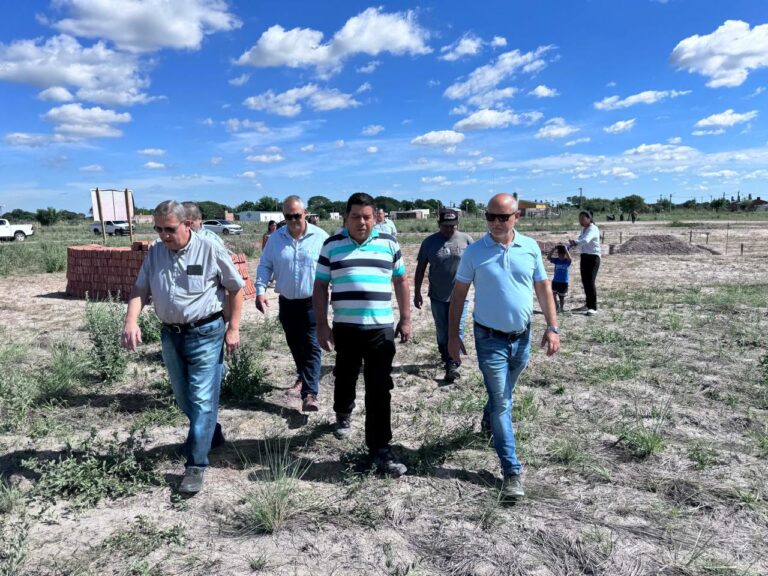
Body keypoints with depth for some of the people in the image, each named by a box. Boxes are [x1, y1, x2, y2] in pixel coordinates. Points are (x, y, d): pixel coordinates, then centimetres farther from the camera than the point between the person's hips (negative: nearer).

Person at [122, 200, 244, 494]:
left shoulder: (210, 250, -11)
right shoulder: (155, 252, 2)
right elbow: (140, 290, 4)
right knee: (184, 399, 18)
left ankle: (196, 465, 2)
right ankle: (209, 434, 42)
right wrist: (131, 322, -15)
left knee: (202, 399, -6)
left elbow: (236, 288, -4)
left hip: (205, 334, -5)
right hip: (170, 334, 6)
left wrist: (233, 329, -5)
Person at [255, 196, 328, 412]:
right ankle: (303, 378, 40)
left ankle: (309, 394, -9)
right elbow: (265, 266, 8)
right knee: (295, 346, 18)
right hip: (287, 303, 4)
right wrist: (260, 290, -6)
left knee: (311, 347, -8)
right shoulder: (276, 238, 3)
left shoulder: (320, 237, -6)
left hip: (312, 303, -4)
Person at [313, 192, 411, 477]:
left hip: (382, 328, 0)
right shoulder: (332, 245, 1)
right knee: (345, 378, 19)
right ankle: (343, 414, 50)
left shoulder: (389, 243, 4)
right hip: (345, 328, 1)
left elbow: (400, 280, 12)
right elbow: (320, 286, 3)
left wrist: (405, 318, 9)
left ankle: (380, 449, 6)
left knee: (379, 390, -2)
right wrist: (321, 325, -3)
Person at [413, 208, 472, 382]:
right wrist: (417, 293, 2)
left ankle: (453, 364, 2)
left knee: (457, 330, -2)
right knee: (441, 330, 13)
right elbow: (420, 268, 3)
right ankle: (445, 356, 32)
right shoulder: (429, 242, -1)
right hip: (438, 296, 1)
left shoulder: (466, 240, -2)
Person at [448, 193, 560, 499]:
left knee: (504, 393, 24)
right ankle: (512, 471, 8)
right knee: (501, 401, -1)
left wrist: (552, 327, -1)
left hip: (522, 336, 3)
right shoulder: (474, 251, -8)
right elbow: (459, 294, -3)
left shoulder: (530, 247, -2)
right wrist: (453, 335, -6)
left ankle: (490, 420, 55)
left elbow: (543, 288, 6)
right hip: (490, 339, -3)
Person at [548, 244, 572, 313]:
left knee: (562, 296, 9)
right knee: (553, 294, -11)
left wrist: (565, 249, -27)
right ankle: (556, 306, 6)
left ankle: (561, 308, 26)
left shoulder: (567, 261, -5)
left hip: (564, 282, -2)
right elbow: (548, 257, -12)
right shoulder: (556, 260, 1)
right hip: (555, 281, 2)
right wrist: (554, 248, -17)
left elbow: (570, 258, -28)